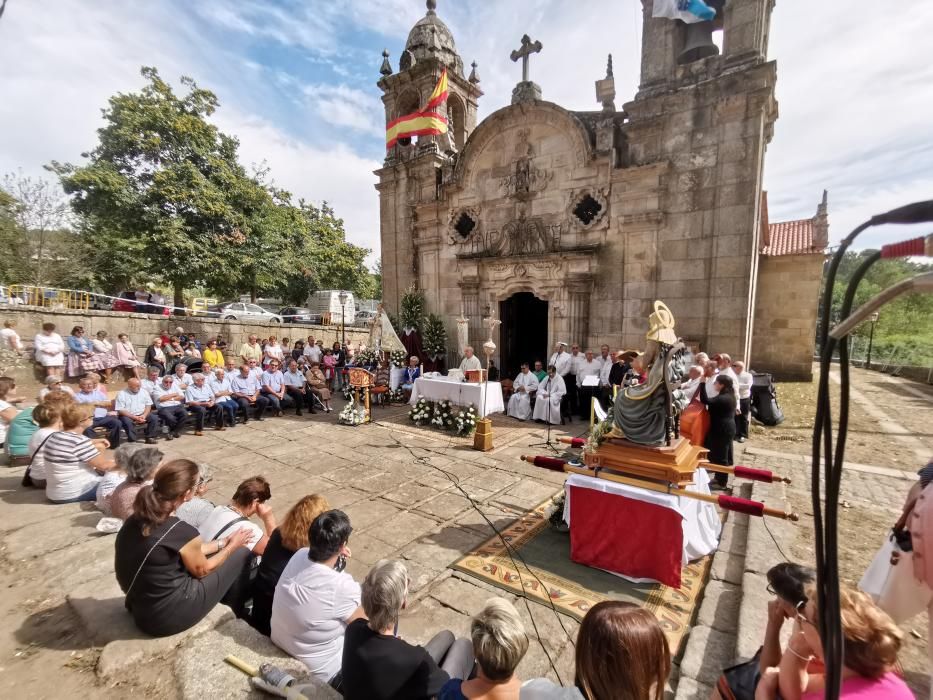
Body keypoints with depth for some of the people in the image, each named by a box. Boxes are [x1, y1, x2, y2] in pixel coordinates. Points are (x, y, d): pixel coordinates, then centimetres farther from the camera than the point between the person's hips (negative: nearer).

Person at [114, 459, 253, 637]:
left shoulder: (136, 519, -6)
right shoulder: (182, 532, -28)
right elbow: (202, 570, -7)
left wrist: (222, 542, 16)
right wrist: (232, 545, 8)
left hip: (140, 608, 7)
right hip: (168, 616, -7)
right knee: (242, 554, 4)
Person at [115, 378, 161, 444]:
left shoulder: (144, 392, 5)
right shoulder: (122, 394, -6)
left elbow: (148, 405, 6)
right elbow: (120, 410, -11)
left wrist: (144, 415, -13)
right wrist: (135, 417, -21)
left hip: (142, 415, 3)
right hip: (128, 416, -3)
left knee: (154, 418, -22)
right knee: (127, 421, -35)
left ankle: (150, 437, -11)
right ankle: (132, 440, -22)